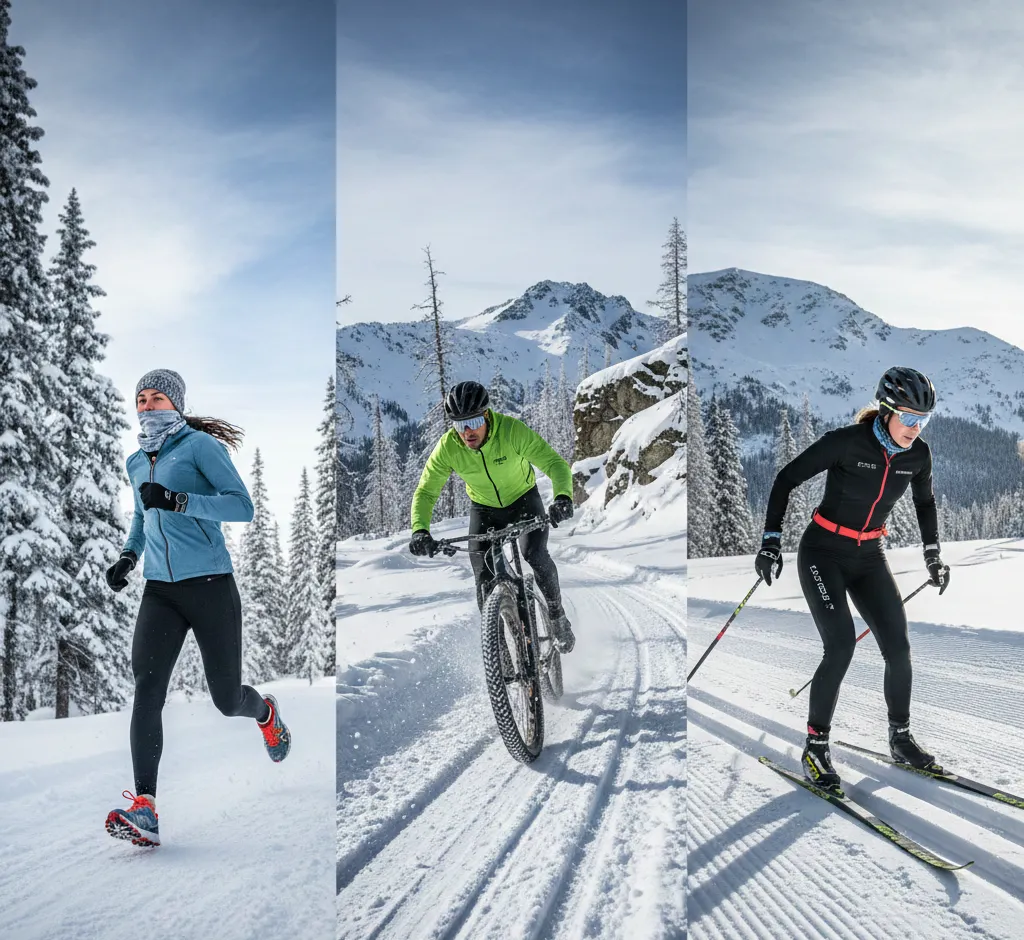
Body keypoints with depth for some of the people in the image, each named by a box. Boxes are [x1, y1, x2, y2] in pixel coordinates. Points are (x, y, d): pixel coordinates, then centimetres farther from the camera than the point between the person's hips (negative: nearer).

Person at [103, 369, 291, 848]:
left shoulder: (199, 445, -6)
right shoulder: (137, 462, 15)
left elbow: (242, 506, -17)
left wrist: (176, 501, -27)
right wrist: (128, 556, 13)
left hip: (210, 584, -5)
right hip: (160, 592, 5)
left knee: (227, 700, 5)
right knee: (146, 687, -17)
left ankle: (266, 712, 43)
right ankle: (144, 810, -21)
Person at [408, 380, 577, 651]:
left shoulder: (512, 430, -31)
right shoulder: (447, 448, -24)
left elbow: (555, 464, -34)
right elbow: (425, 492, -19)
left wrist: (563, 497, -55)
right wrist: (420, 531, -38)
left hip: (524, 499, -2)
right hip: (484, 509, 2)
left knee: (534, 555, -25)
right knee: (484, 577, -11)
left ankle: (558, 618, -2)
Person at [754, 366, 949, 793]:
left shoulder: (917, 455, -5)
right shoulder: (846, 442, -21)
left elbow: (924, 502, 17)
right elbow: (787, 479, -13)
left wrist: (932, 552, 13)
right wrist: (771, 539, -16)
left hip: (869, 557, 5)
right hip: (823, 553, -5)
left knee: (898, 648, -4)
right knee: (841, 647, -19)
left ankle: (900, 739, 17)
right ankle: (815, 748, -6)